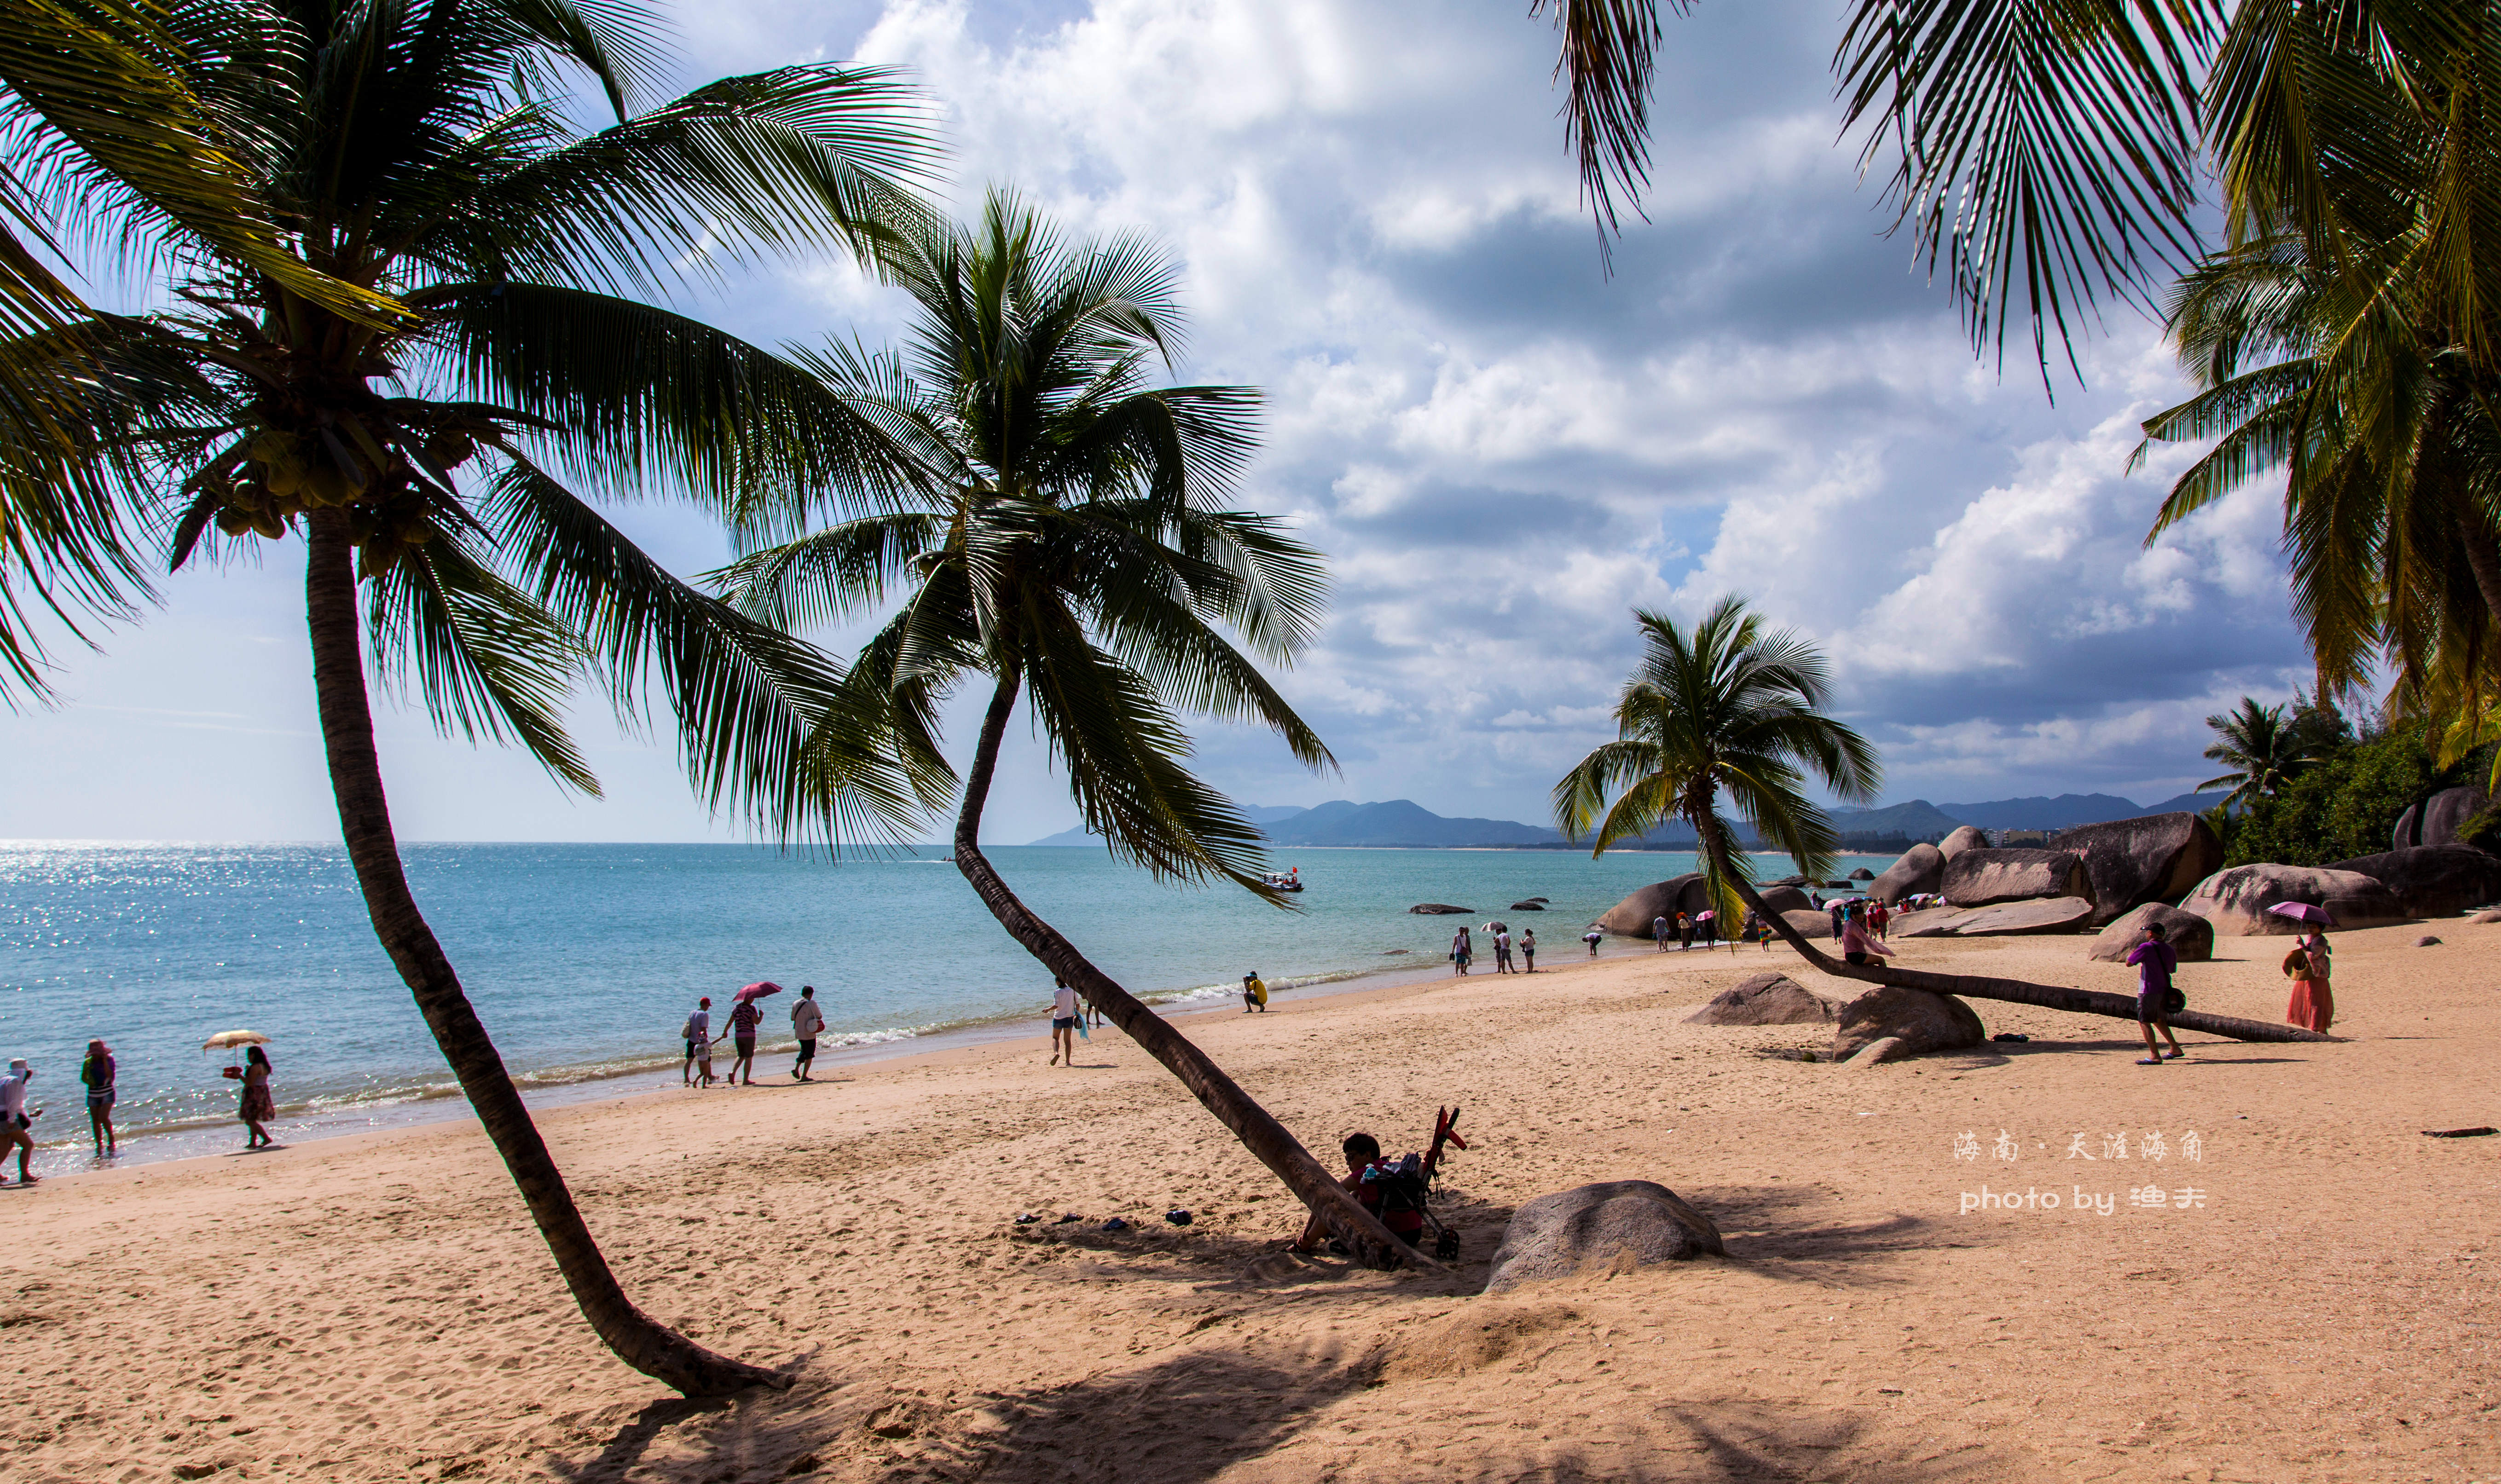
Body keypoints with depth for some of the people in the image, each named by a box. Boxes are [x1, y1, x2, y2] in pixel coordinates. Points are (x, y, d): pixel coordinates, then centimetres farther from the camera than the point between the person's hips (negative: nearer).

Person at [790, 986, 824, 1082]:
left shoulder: (795, 1004, 2)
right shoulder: (812, 1003, -14)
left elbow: (792, 1018, 10)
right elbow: (819, 1016, -12)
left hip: (798, 1033, 6)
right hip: (809, 1034, -6)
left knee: (804, 1051, 25)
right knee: (810, 1055, 4)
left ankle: (796, 1069, 9)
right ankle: (804, 1076, 3)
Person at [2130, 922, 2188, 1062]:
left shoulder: (2146, 947, -13)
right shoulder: (2170, 950, 9)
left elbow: (2129, 963, -9)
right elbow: (2172, 969, 21)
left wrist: (2131, 954, 12)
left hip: (2149, 991, -8)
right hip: (2165, 990, 8)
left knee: (2144, 1022, -7)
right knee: (2159, 1021, 25)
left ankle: (2155, 1056, -14)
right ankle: (2176, 1049, 31)